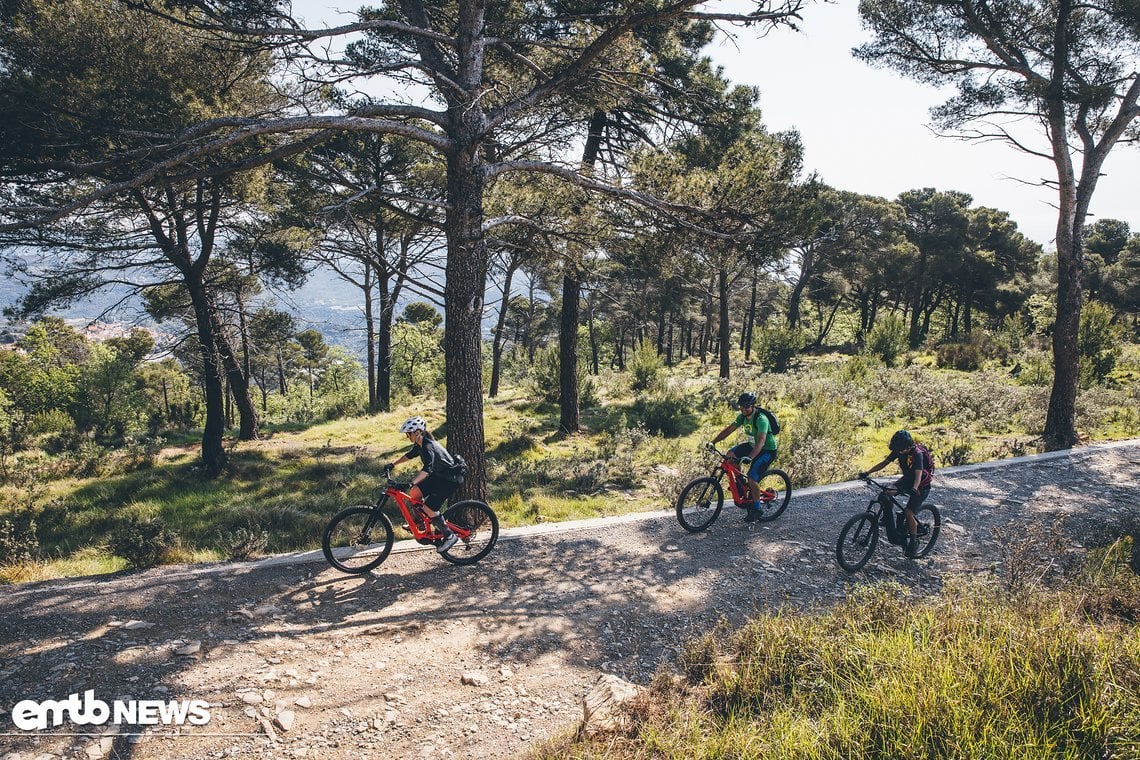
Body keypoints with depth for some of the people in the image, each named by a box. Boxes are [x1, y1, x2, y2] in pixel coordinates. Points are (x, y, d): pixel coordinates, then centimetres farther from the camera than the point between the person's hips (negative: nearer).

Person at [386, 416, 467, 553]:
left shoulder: (428, 446, -26)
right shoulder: (420, 445, 3)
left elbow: (427, 469, -40)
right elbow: (409, 455, 23)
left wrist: (411, 483, -50)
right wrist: (393, 465, 20)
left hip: (452, 478, -9)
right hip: (440, 475, 9)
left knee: (429, 507, -16)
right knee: (414, 492, 1)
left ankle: (449, 536, -4)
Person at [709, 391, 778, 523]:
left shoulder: (761, 419, -30)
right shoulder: (742, 416, -5)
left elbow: (761, 441, -41)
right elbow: (729, 429, -4)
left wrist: (749, 458, -54)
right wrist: (713, 442, -16)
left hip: (767, 450, -8)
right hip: (752, 445, 8)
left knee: (752, 478, -20)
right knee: (730, 454, -7)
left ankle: (757, 509, 0)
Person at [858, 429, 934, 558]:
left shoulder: (917, 454, -30)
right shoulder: (898, 451, -11)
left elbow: (918, 475, -41)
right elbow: (884, 463, -5)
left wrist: (914, 489, -59)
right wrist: (867, 472, -16)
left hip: (922, 485, -6)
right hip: (907, 479, 6)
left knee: (908, 513, -17)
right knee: (886, 494, -17)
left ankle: (914, 542, 5)